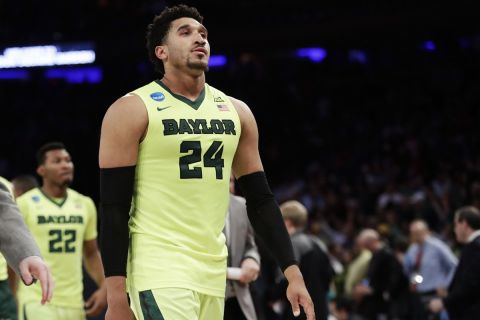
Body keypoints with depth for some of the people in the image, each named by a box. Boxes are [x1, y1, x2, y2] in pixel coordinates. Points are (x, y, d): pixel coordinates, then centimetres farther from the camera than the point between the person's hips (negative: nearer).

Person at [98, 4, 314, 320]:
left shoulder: (236, 112, 12)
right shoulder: (132, 111, -4)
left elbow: (261, 200, 15)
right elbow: (114, 208, -8)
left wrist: (293, 273, 6)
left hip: (213, 270, 6)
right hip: (159, 269, -6)